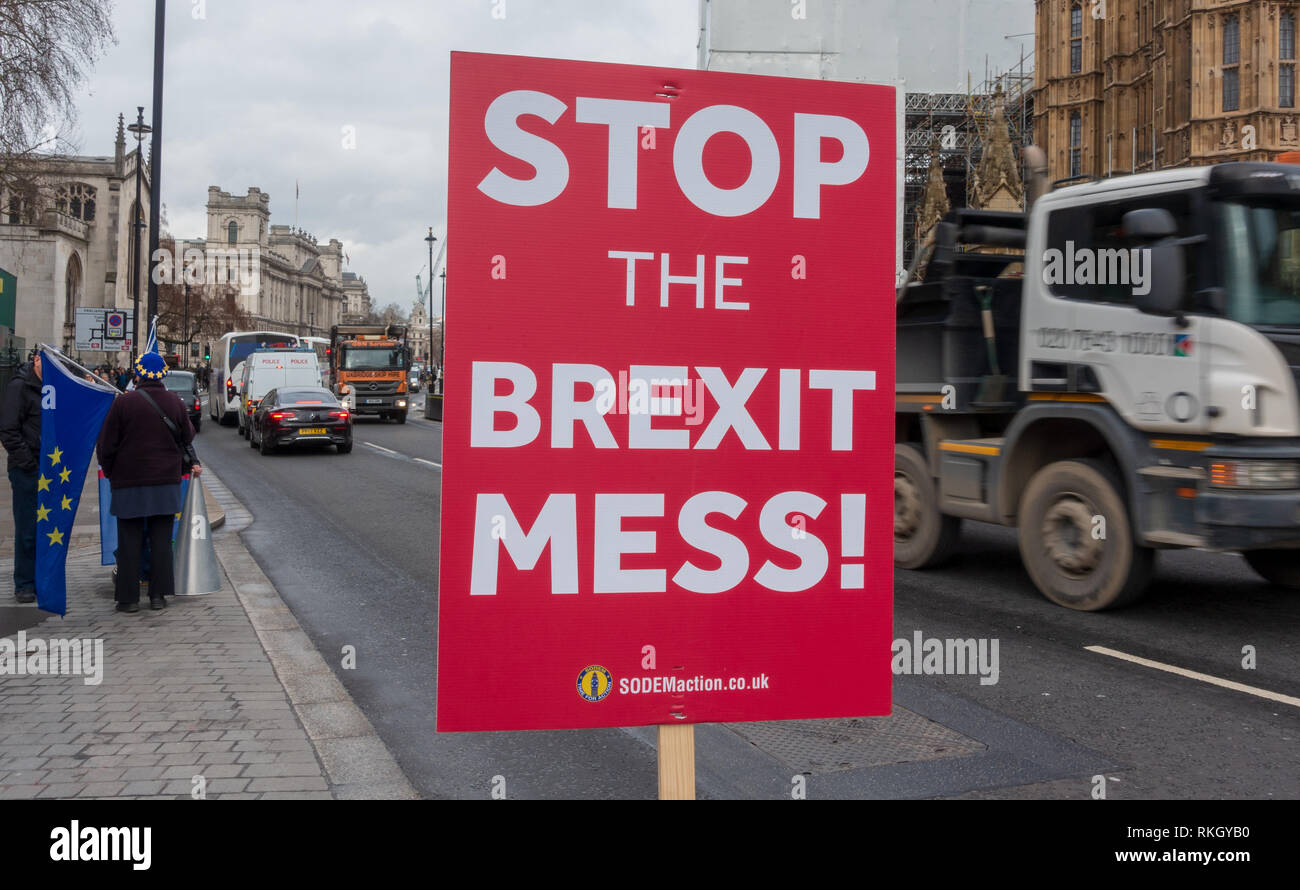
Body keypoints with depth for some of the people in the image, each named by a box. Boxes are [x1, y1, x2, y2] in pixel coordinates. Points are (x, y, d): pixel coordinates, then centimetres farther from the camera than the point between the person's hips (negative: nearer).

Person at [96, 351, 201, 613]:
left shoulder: (124, 402, -9)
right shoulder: (174, 402, 0)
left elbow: (107, 444, -5)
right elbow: (188, 437, 9)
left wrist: (110, 472, 10)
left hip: (130, 482, -2)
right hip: (166, 481, 3)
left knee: (130, 541, 4)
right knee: (161, 539, 8)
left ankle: (129, 598, 7)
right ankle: (159, 595, 10)